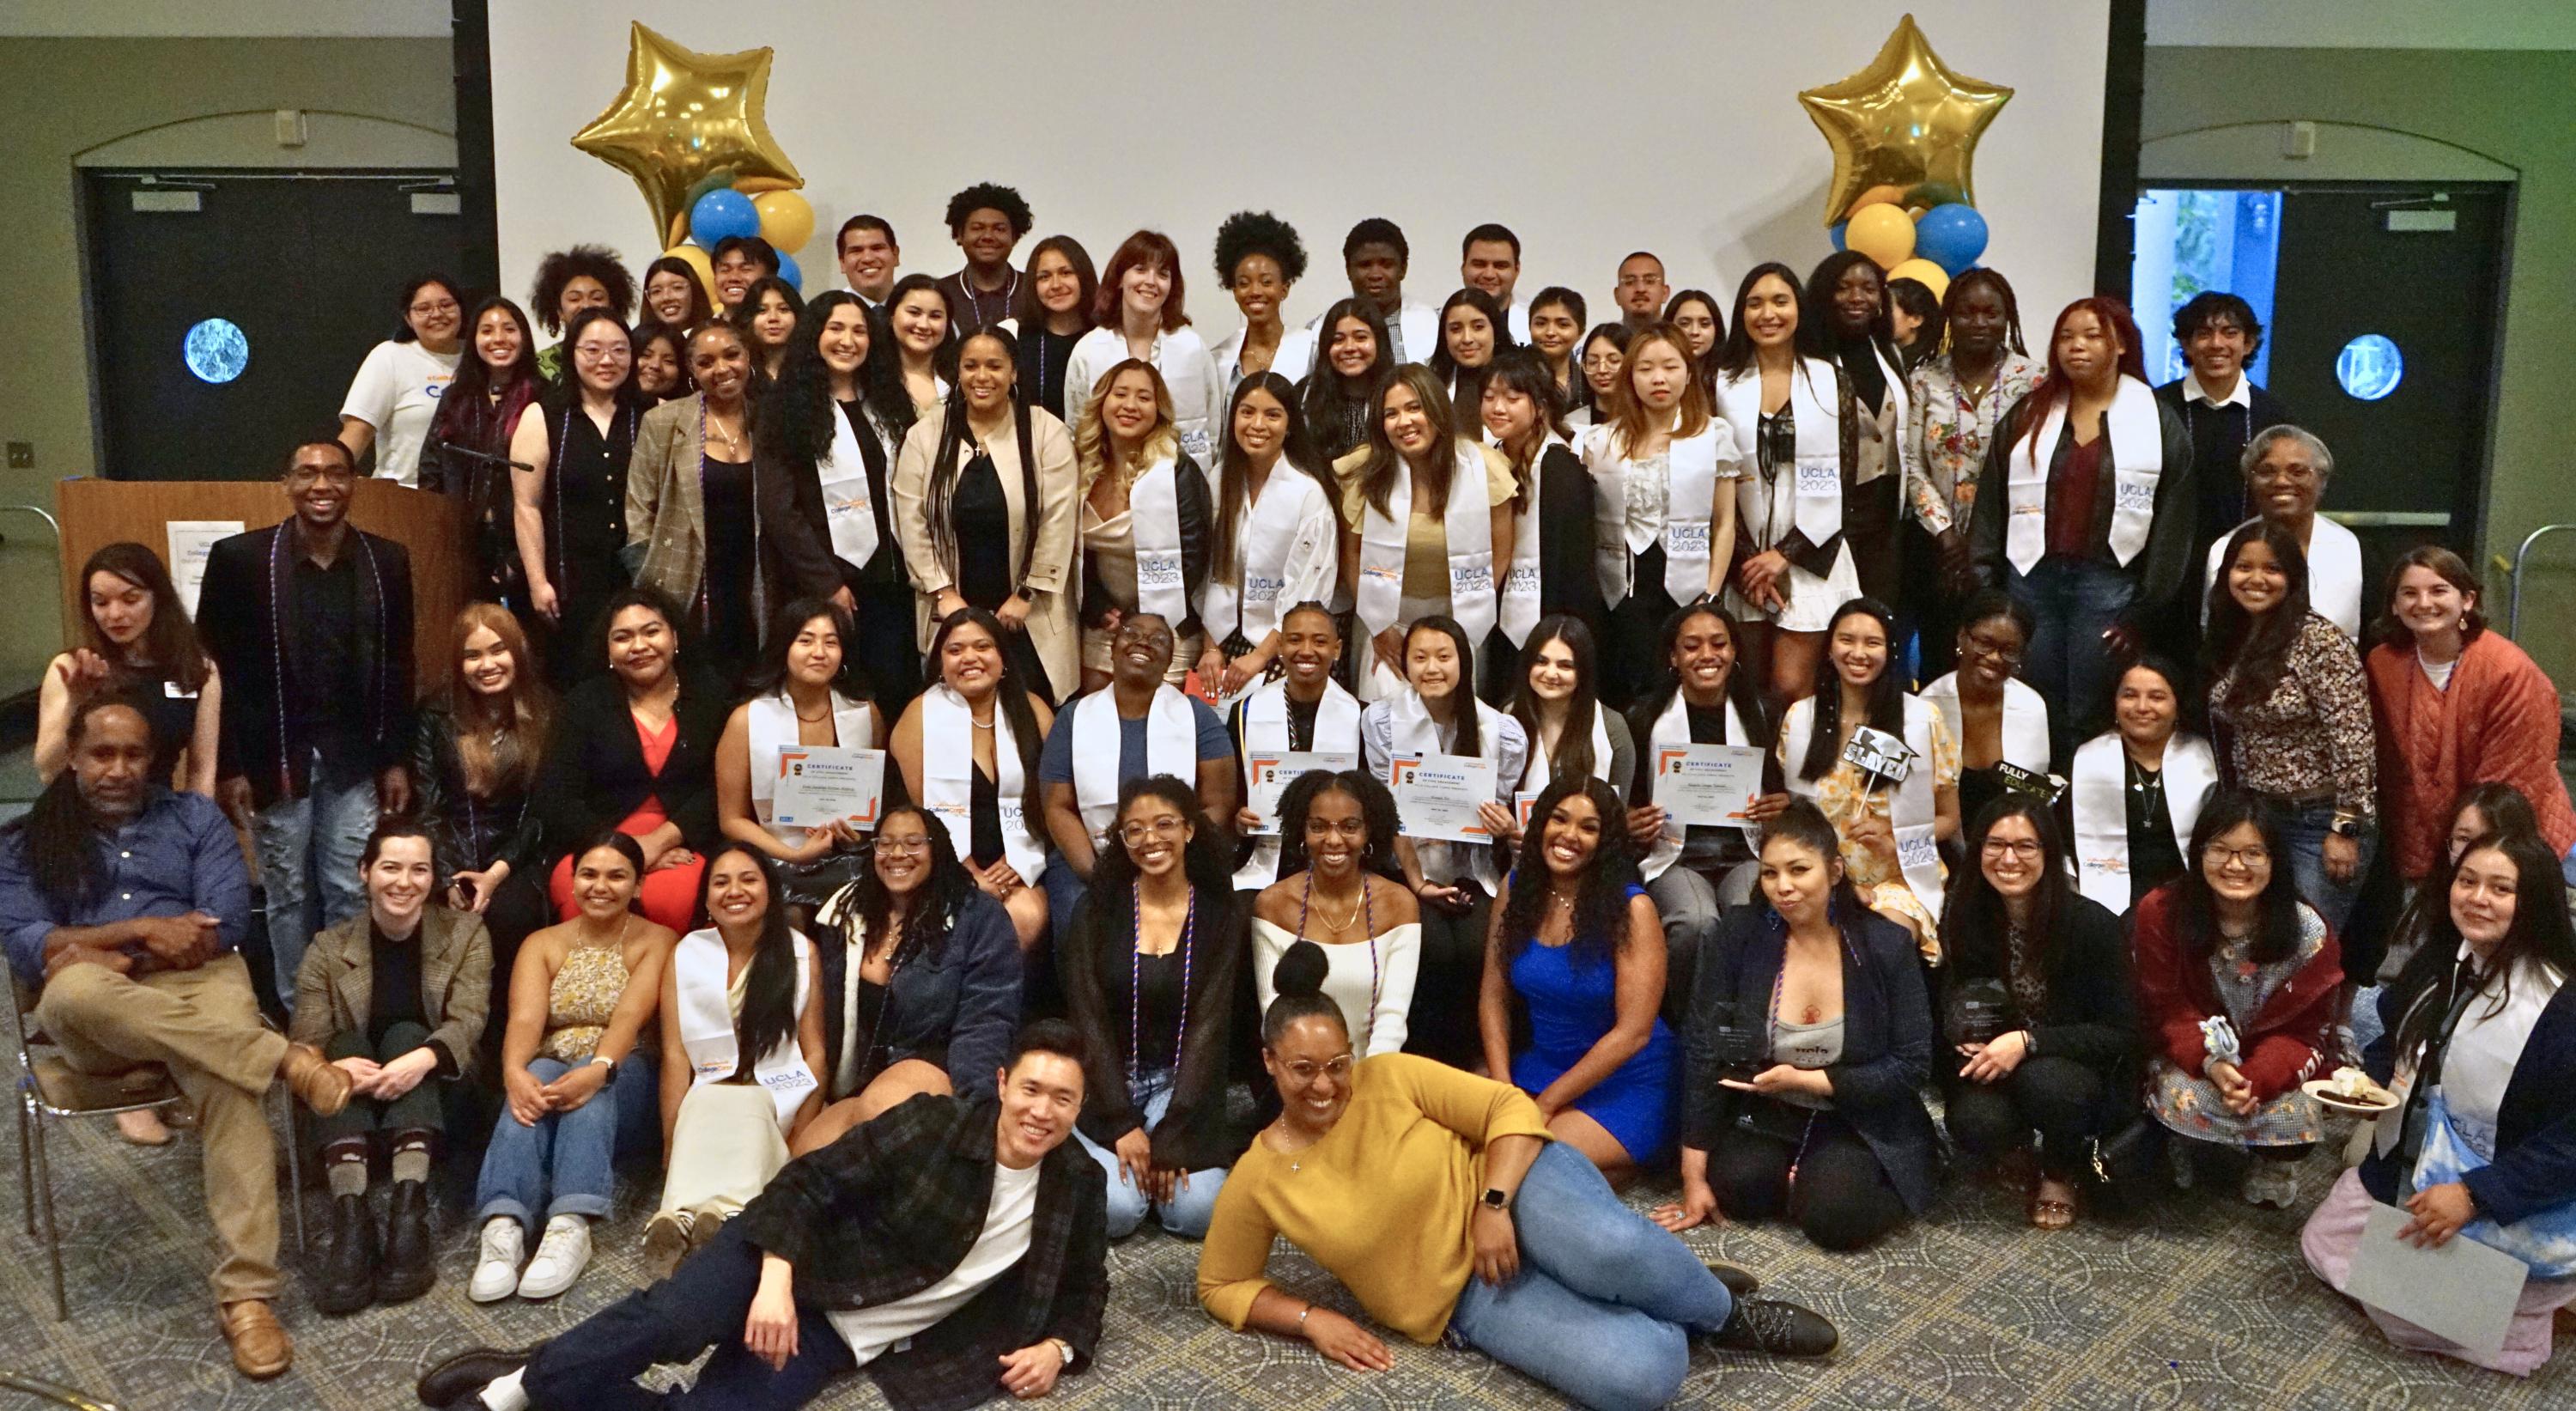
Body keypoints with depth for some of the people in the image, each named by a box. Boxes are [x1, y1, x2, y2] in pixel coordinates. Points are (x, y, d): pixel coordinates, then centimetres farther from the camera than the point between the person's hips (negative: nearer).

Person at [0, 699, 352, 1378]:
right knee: (74, 988, -39)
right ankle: (285, 1057, -35)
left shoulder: (195, 817, 15)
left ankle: (246, 1293, -36)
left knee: (231, 1084, -35)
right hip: (94, 1017, 0)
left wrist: (112, 955, -7)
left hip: (197, 984, 0)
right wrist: (141, 928, -12)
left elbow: (223, 925, 2)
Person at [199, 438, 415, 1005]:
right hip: (275, 760, -1)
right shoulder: (239, 558, -7)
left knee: (352, 894, 6)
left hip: (355, 761, 1)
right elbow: (215, 670, -5)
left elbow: (398, 668, 6)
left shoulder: (387, 561, 0)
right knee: (288, 895, 10)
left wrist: (396, 760, 5)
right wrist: (227, 767, -8)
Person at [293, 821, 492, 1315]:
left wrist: (424, 1058, -35)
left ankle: (408, 1214, -44)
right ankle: (350, 1220, -46)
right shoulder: (329, 949, 3)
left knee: (406, 1034, -27)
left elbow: (468, 1021, -13)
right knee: (349, 1044, -27)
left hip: (435, 1096, -1)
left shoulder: (466, 933, 2)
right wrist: (334, 1068, -34)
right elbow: (306, 1041, -9)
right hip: (353, 1108, 1)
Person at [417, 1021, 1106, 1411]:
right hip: (799, 1265, -2)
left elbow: (1085, 1288, 15)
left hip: (850, 1340, 2)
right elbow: (809, 1182, -11)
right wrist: (774, 1283, -26)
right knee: (669, 1317, -31)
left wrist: (1057, 1347, -7)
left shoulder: (1075, 1188, 0)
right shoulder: (934, 1124, -10)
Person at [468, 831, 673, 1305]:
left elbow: (630, 1016, -16)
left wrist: (598, 1068, -37)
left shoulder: (656, 942, 3)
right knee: (536, 1080, -33)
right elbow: (524, 1017, -9)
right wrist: (514, 1071, -32)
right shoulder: (542, 944, 10)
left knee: (593, 1085, -35)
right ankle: (503, 1226, -51)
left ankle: (571, 1226, -50)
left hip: (622, 1076, -1)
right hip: (550, 1066, 1)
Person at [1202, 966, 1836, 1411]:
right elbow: (1222, 1286, 6)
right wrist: (1313, 1319, -9)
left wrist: (1493, 1204, -21)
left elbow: (1511, 1107, -7)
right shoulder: (1256, 1181, -4)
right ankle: (1717, 1320, 5)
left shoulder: (1392, 1078, -8)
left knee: (1608, 1249, -40)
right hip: (1466, 1297, 0)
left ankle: (1713, 1304, -7)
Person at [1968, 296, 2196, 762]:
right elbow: (1991, 509, 7)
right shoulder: (2028, 416, 11)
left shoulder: (2159, 423, 3)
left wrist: (2146, 611, -7)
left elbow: (2171, 526, -1)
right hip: (2031, 579, 2)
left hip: (2109, 584, -2)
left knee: (2089, 723, 1)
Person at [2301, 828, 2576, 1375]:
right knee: (2321, 1246, 12)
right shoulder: (2437, 964, -4)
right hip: (2403, 1166, 8)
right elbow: (2394, 1039, 14)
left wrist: (2473, 1196, -28)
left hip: (2503, 1202, -7)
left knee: (2400, 1313, -9)